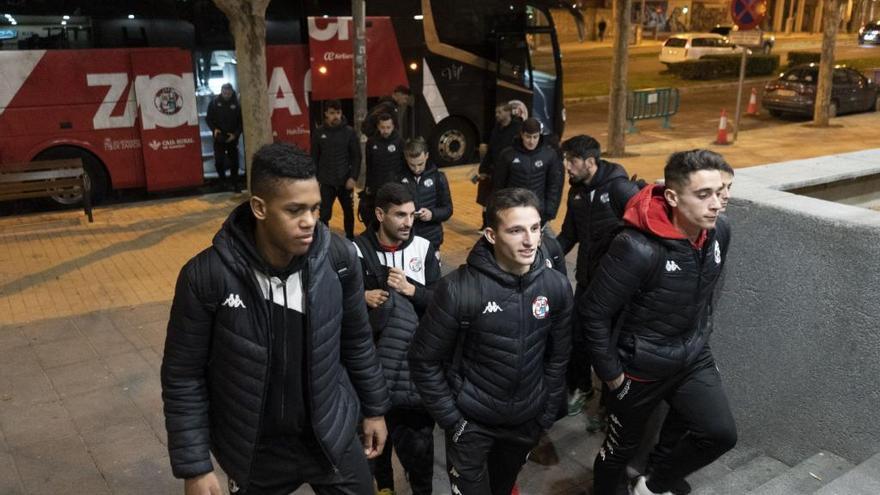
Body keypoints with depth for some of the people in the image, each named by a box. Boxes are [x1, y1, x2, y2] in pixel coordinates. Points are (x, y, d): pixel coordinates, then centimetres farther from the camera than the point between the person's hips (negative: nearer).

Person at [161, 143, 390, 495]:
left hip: (333, 437, 2)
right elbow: (184, 377, -11)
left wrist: (374, 408, 9)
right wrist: (194, 467, -9)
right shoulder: (207, 277, -22)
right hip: (254, 452, -1)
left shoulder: (338, 258, -15)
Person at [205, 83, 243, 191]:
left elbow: (241, 121, -4)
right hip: (218, 138, 1)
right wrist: (214, 129, -11)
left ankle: (235, 184, 15)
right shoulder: (214, 102, -1)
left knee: (234, 162, 3)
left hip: (232, 138, 0)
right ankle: (222, 179, 20)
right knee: (219, 161, -6)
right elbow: (208, 118, 5)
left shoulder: (237, 103, -6)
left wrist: (236, 134, -15)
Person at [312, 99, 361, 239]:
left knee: (349, 212, 15)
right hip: (326, 182, -1)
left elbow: (357, 157, -2)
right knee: (324, 214, -4)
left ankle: (350, 239, 33)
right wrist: (315, 179, 1)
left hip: (345, 181, 1)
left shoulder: (349, 132, -4)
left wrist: (353, 177, -11)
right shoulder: (319, 133, -2)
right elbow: (314, 158, 4)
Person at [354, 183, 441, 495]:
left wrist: (411, 289, -20)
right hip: (373, 355, 0)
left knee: (418, 431, 3)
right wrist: (361, 297, -19)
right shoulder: (357, 250, -9)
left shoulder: (424, 248, -5)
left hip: (415, 356, 0)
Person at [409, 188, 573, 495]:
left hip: (527, 421, 4)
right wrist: (450, 419, -12)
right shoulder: (459, 289, -23)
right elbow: (424, 361, -14)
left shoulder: (557, 286, -10)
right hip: (471, 422, -4)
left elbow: (557, 357, 3)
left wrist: (548, 412, 5)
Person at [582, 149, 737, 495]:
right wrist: (611, 374, -15)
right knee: (623, 446, 13)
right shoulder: (638, 248, -31)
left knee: (721, 435, -2)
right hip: (641, 366, -5)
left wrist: (700, 335, 14)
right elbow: (593, 312, -23)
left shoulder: (719, 231, -9)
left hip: (693, 357, 6)